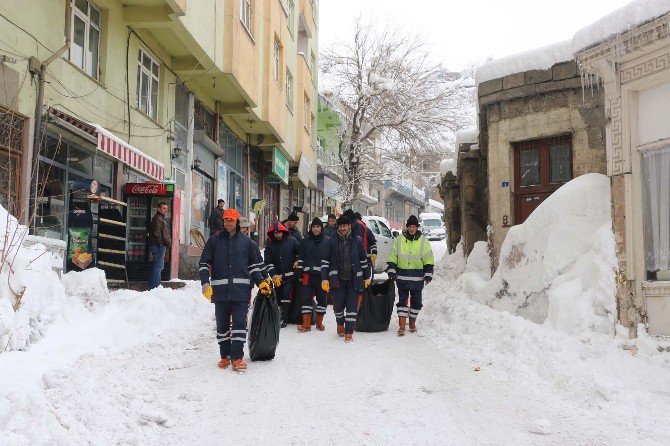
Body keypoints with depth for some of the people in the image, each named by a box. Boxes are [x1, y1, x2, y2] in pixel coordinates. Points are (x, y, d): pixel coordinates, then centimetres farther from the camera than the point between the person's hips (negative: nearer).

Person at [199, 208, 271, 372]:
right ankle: (225, 356, 20)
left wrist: (261, 282, 4)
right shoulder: (215, 241, 9)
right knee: (222, 325, 9)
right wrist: (205, 283, -6)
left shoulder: (247, 242, 9)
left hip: (241, 291, -1)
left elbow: (255, 265, 15)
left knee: (239, 324, -6)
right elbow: (204, 263, 8)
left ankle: (237, 357, -4)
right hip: (220, 290, 1)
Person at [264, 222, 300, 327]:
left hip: (290, 275, -3)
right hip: (277, 276, 3)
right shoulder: (270, 245, 2)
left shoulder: (291, 241, -2)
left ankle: (284, 319, -9)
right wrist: (274, 275, -10)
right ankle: (278, 316, 20)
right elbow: (268, 263, -1)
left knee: (286, 295, -12)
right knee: (278, 296, 7)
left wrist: (297, 261, 5)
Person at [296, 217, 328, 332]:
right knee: (306, 298, -3)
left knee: (322, 298, 6)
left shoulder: (327, 241, 3)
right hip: (308, 274, 1)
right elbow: (300, 258, 12)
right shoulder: (305, 241, 8)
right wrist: (300, 273, 6)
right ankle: (306, 324, -2)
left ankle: (319, 322, 18)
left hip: (322, 275, -1)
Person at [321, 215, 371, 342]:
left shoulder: (357, 241, 4)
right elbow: (325, 261, 2)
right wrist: (324, 279, -5)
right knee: (338, 305, 2)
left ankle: (349, 332, 4)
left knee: (352, 306, -2)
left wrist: (366, 277, 12)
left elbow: (363, 260, 12)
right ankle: (340, 324, 31)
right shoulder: (332, 241, 0)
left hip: (354, 279, 0)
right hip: (337, 279, 0)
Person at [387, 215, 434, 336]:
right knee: (402, 301, -2)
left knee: (416, 302, 10)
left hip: (417, 278, 0)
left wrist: (428, 274, -3)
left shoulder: (423, 241, 2)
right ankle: (401, 326, -2)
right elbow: (392, 257, 7)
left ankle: (412, 323, 27)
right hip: (402, 277, 0)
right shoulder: (399, 240, 3)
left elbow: (428, 260, 4)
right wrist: (391, 271, -2)